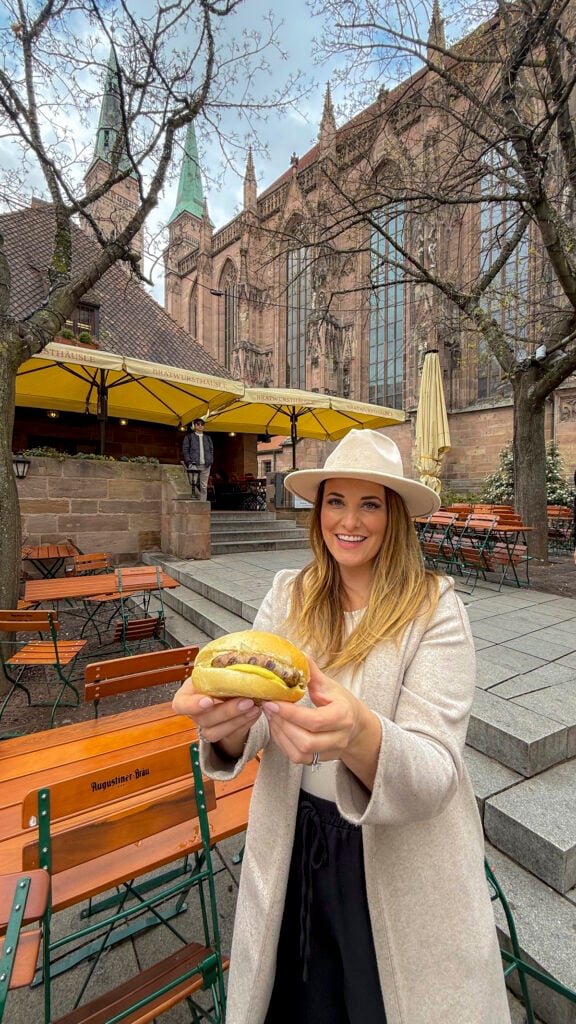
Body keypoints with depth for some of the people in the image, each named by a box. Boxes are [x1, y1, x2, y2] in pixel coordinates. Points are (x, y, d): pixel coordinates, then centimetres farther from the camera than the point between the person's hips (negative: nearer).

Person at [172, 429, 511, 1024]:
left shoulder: (434, 609, -18)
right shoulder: (288, 595, -8)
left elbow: (434, 777, -23)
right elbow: (252, 728, -13)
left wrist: (360, 737, -44)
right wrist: (225, 721, -36)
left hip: (400, 862, -2)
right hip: (293, 848, 3)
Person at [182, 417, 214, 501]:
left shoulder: (207, 437, 20)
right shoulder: (189, 436, 10)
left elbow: (211, 450, 19)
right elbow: (185, 450, 4)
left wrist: (210, 461, 3)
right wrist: (189, 462, -8)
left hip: (206, 465, 3)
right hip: (194, 465, -3)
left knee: (204, 486, 1)